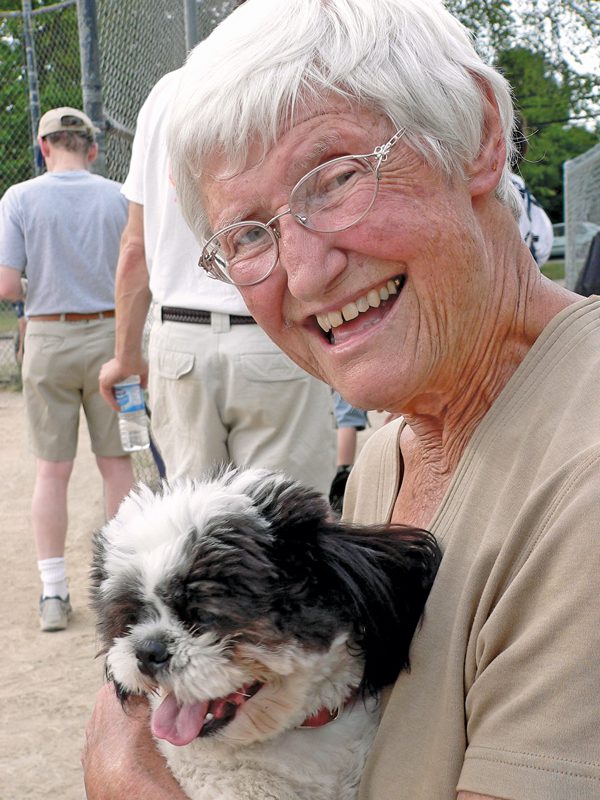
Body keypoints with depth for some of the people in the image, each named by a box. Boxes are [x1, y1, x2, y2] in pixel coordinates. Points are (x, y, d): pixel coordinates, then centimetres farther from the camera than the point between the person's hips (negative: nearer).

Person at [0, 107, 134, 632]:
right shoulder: (119, 198, -1)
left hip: (48, 338, -1)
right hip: (109, 336, 1)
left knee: (52, 469, 7)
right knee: (116, 462, 9)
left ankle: (54, 593, 9)